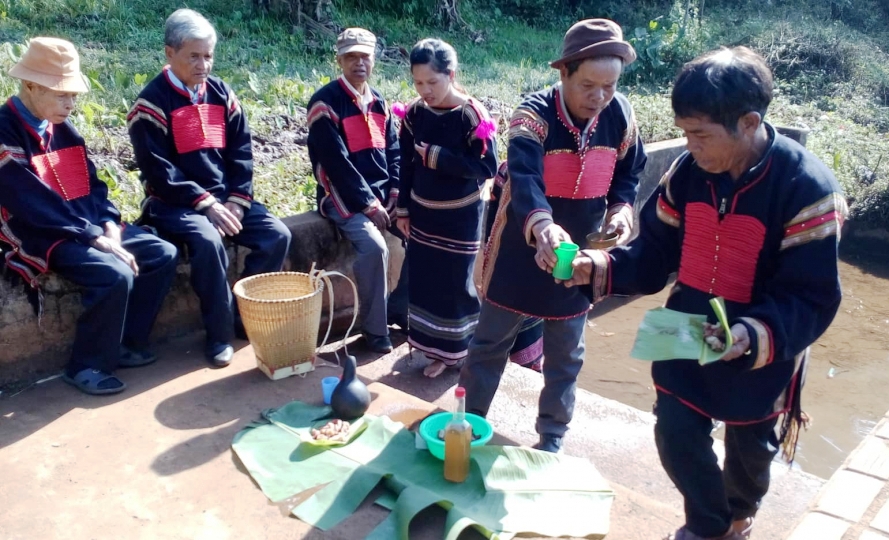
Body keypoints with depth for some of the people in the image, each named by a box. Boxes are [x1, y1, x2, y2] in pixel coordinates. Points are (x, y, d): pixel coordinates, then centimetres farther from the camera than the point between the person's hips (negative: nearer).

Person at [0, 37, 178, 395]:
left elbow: (91, 185, 10)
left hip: (90, 228, 8)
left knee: (163, 254, -3)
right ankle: (86, 366, -8)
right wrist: (97, 240, -24)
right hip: (39, 238, -8)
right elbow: (36, 205, -22)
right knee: (114, 274, -30)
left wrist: (110, 228, -8)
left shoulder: (61, 127, 10)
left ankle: (126, 343, 8)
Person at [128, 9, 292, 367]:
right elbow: (158, 170, -13)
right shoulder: (152, 102, -7)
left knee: (277, 235, -13)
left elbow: (241, 151, 7)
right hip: (175, 203, -5)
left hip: (226, 198, 6)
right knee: (208, 241, -33)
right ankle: (220, 333, -15)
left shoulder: (221, 93, 9)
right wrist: (206, 204, -20)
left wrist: (236, 201, -7)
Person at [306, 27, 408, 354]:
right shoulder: (325, 102, -9)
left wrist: (396, 195, -3)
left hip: (383, 194, 7)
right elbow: (335, 162, -16)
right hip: (345, 198, -6)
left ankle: (400, 308, 8)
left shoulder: (378, 102, 12)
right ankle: (374, 328, -12)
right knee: (374, 246, -29)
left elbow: (394, 152, 12)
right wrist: (368, 204, -19)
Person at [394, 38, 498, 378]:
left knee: (457, 285, 5)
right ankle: (437, 350, 25)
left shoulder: (472, 115, -17)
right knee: (425, 283, 10)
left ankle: (461, 352, 23)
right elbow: (406, 166, 5)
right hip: (422, 214, 5)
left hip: (459, 218, -4)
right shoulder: (414, 113, -2)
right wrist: (403, 210, 6)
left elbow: (487, 168, -19)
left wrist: (438, 157, -21)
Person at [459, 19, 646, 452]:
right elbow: (524, 178, -40)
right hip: (522, 250, -4)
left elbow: (628, 172, 9)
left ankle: (552, 439, 35)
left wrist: (621, 208, -12)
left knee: (566, 355, 15)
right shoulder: (534, 114, -23)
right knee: (491, 342, 11)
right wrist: (542, 226, -59)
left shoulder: (620, 115, -8)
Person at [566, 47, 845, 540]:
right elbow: (656, 251, -2)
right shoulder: (688, 171, -10)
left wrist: (756, 334, -41)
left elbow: (812, 298, -24)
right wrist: (604, 268, -19)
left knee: (748, 450, 20)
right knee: (676, 438, 11)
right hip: (686, 340, 3)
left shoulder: (806, 188, -25)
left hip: (761, 359, -3)